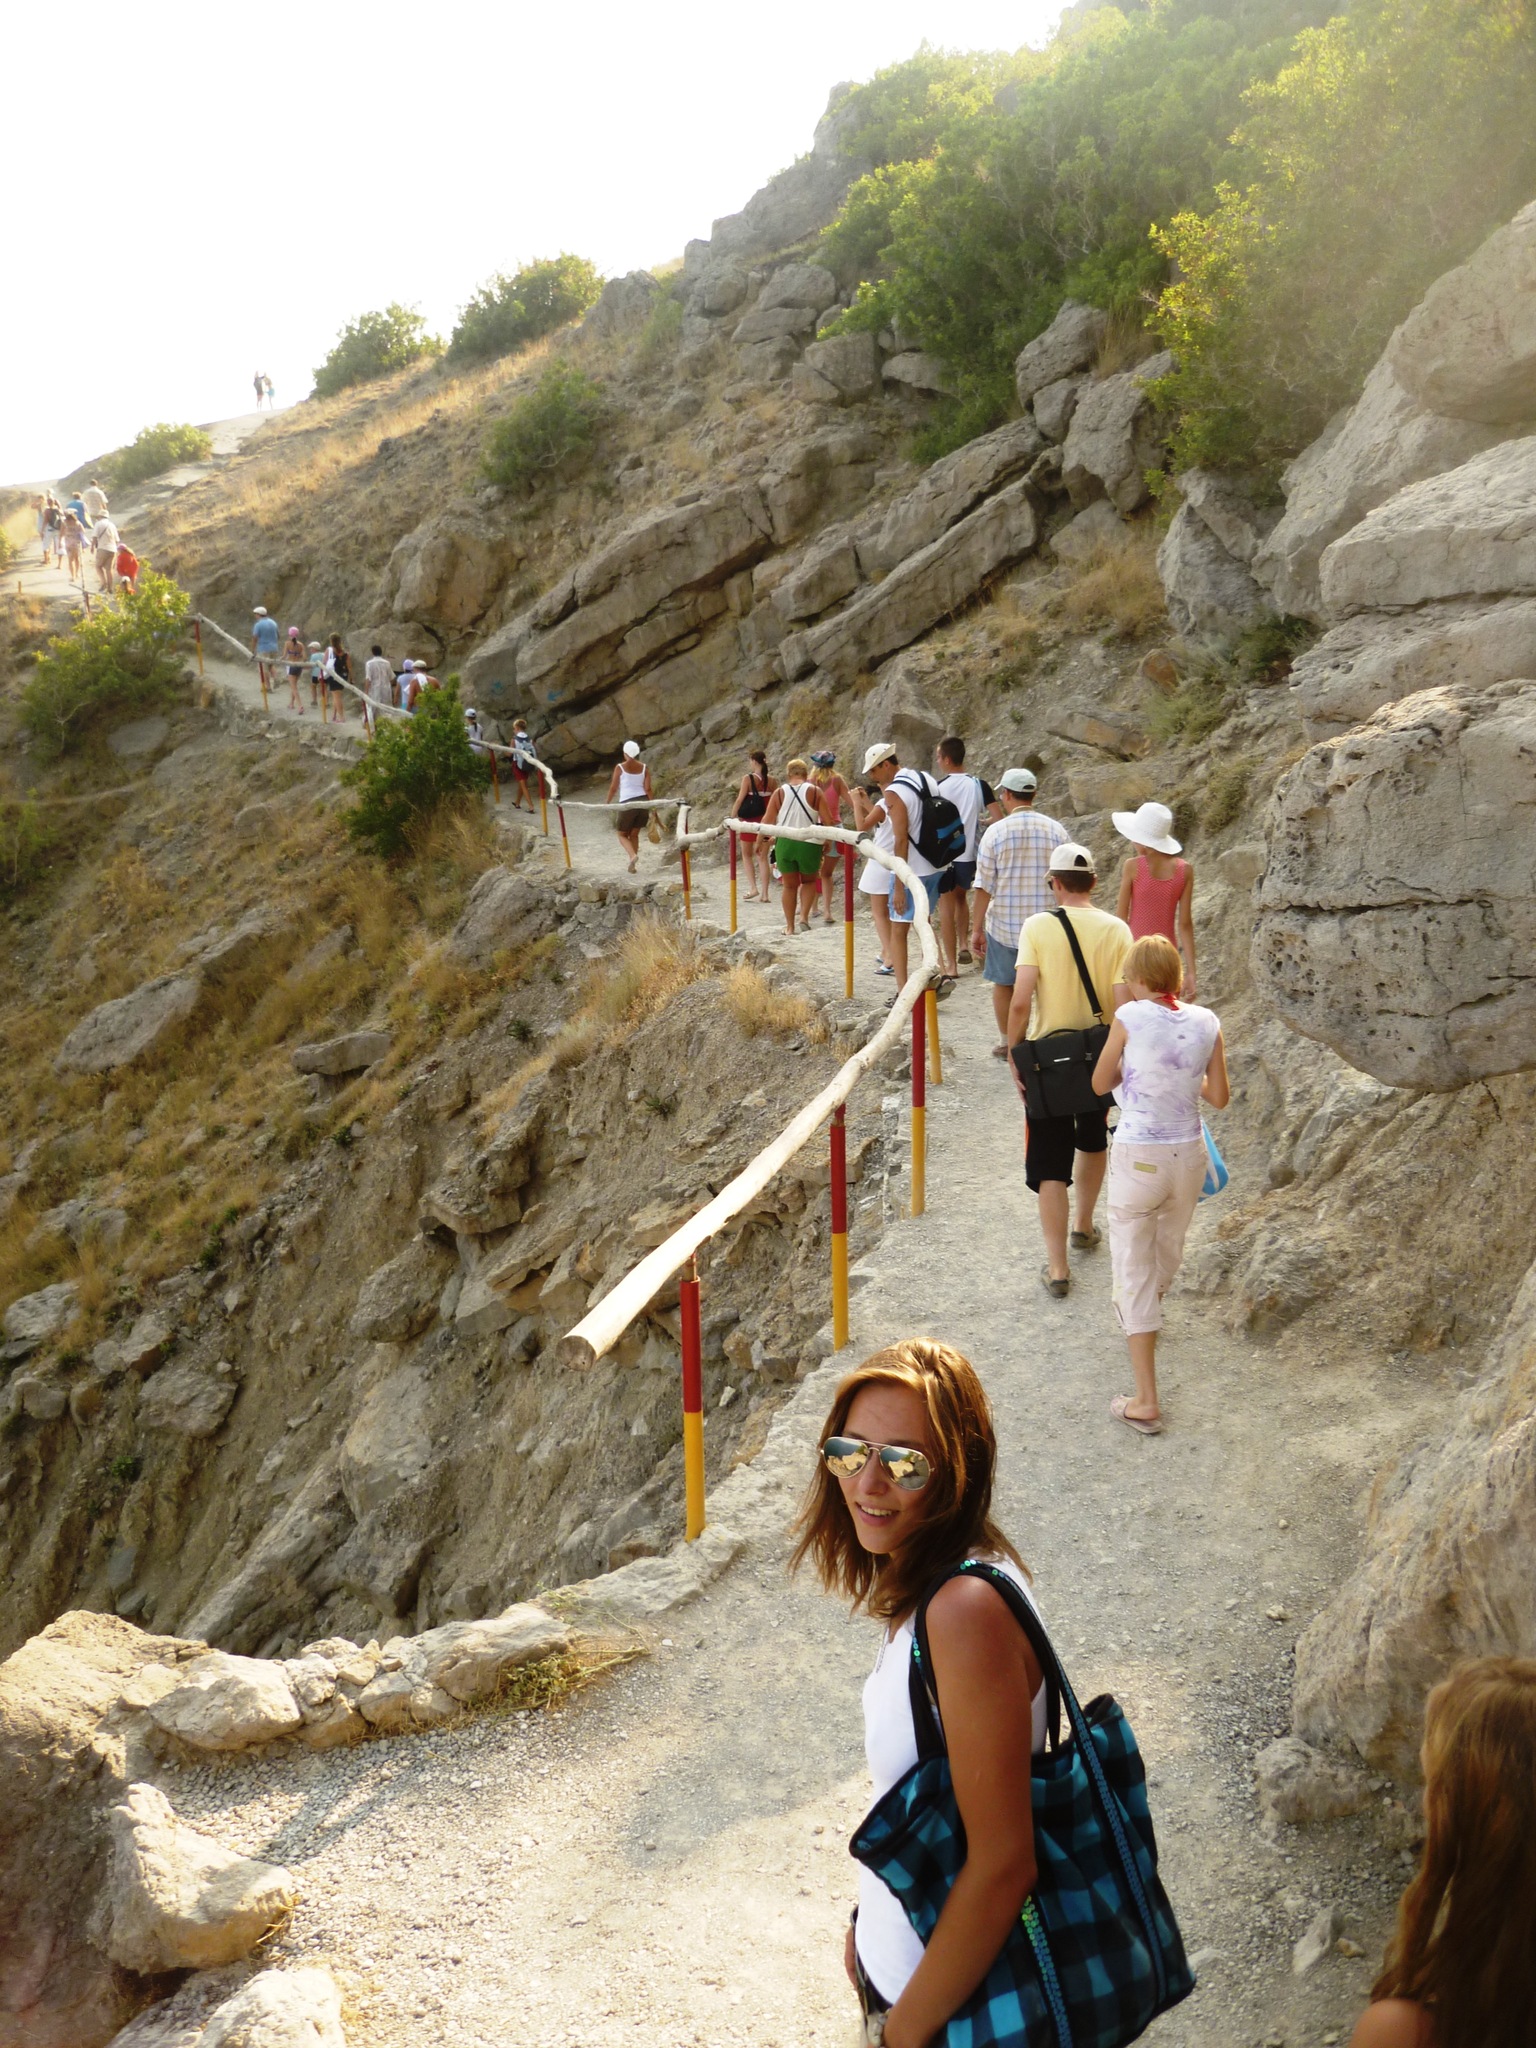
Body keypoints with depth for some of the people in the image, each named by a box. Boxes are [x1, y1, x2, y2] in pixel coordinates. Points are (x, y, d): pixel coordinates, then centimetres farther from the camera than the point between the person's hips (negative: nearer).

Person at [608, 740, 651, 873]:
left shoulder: (620, 767, -4)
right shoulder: (644, 768, 3)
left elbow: (613, 788, -1)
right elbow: (647, 789, 0)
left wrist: (608, 803, 13)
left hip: (627, 803, -4)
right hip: (642, 802, 4)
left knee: (622, 835, 12)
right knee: (634, 834, 19)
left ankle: (633, 855, -17)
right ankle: (632, 865, 16)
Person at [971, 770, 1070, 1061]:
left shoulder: (995, 832, -9)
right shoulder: (1055, 830, -3)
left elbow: (984, 887, -9)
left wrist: (976, 928, -2)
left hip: (1005, 923, -1)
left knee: (1004, 983, 15)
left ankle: (1005, 1043, 24)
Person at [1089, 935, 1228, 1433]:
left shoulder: (1131, 1018, -13)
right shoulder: (1206, 1023, -3)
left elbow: (1100, 1084, -1)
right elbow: (1219, 1097, 4)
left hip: (1137, 1158, -4)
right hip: (1188, 1155, 5)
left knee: (1134, 1271, 3)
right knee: (1167, 1255, 28)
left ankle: (1146, 1402, 1)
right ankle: (1143, 1316, 59)